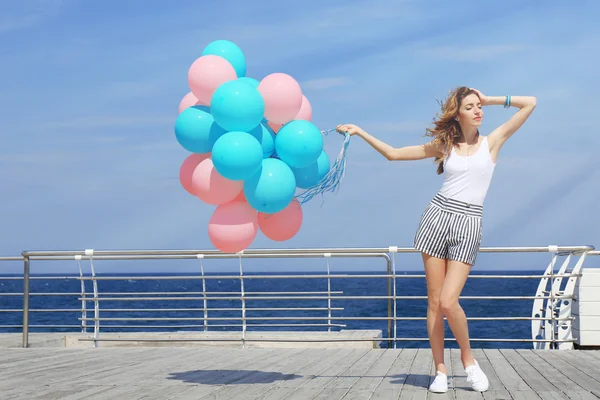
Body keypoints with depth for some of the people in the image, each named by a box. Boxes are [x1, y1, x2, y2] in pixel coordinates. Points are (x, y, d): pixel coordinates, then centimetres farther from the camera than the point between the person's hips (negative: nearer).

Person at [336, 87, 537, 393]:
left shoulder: (492, 141, 7)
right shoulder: (444, 146, 10)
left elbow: (530, 103, 5)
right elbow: (393, 153, 15)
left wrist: (490, 100, 10)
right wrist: (359, 132, 12)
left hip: (468, 224, -2)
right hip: (437, 216, 2)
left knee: (448, 302, -13)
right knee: (434, 300, 1)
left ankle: (468, 358, 10)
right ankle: (440, 370, 10)